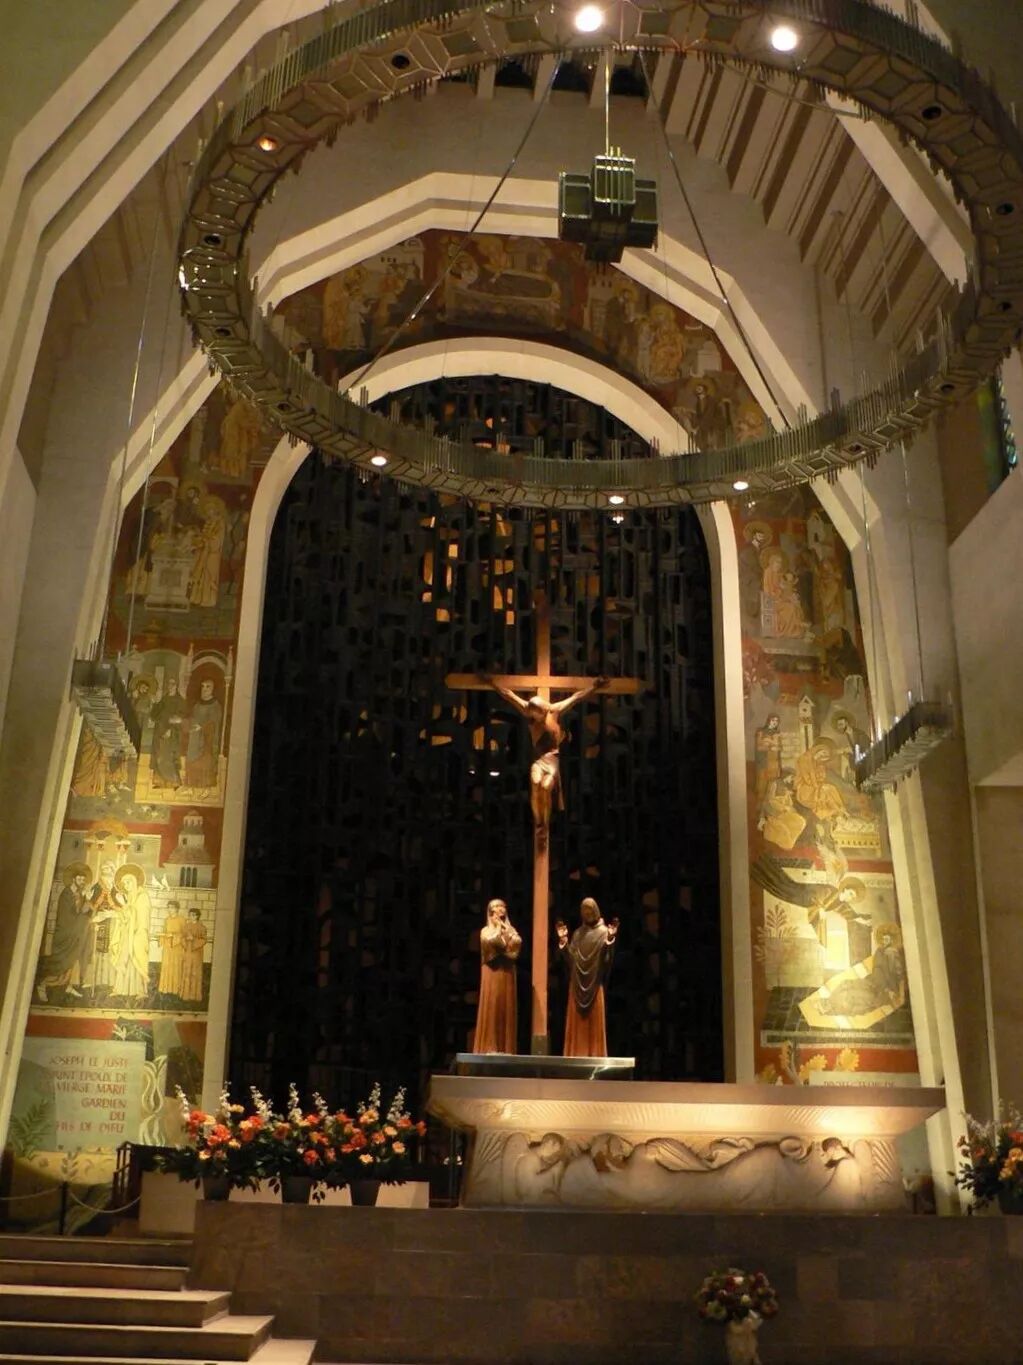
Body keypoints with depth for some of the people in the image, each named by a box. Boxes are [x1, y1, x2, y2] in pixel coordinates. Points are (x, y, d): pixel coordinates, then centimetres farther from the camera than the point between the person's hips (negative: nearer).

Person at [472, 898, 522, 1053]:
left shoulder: (510, 929, 16)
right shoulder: (486, 930, 6)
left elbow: (518, 943, -3)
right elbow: (490, 942, -15)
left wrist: (506, 929, -4)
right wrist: (498, 928, -4)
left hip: (507, 972, 4)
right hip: (492, 972, -3)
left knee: (507, 1008, 0)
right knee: (491, 1008, -8)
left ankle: (505, 1047, 2)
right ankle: (489, 1046, -7)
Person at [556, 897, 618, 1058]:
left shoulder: (603, 932, 1)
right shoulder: (578, 933, 13)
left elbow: (607, 959, -11)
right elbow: (570, 959, 5)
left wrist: (610, 939, -24)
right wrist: (563, 940, -4)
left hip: (594, 984, -4)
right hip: (577, 984, 4)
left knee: (595, 1022, -3)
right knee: (577, 1022, 3)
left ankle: (595, 1056, -1)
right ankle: (577, 1056, 5)